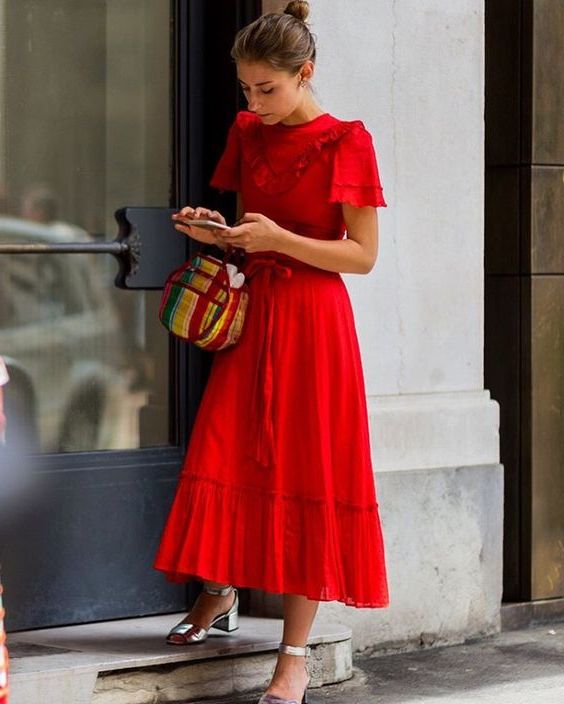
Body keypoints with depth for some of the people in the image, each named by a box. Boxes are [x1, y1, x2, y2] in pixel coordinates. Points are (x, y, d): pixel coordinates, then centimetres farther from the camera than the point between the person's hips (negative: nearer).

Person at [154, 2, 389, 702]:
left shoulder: (345, 141, -8)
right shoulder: (248, 132, 9)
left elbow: (362, 255, -9)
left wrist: (278, 239, -19)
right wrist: (215, 230, -2)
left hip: (313, 320, -5)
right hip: (250, 313, 5)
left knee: (306, 474, -2)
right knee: (224, 455, 2)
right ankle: (220, 592, 27)